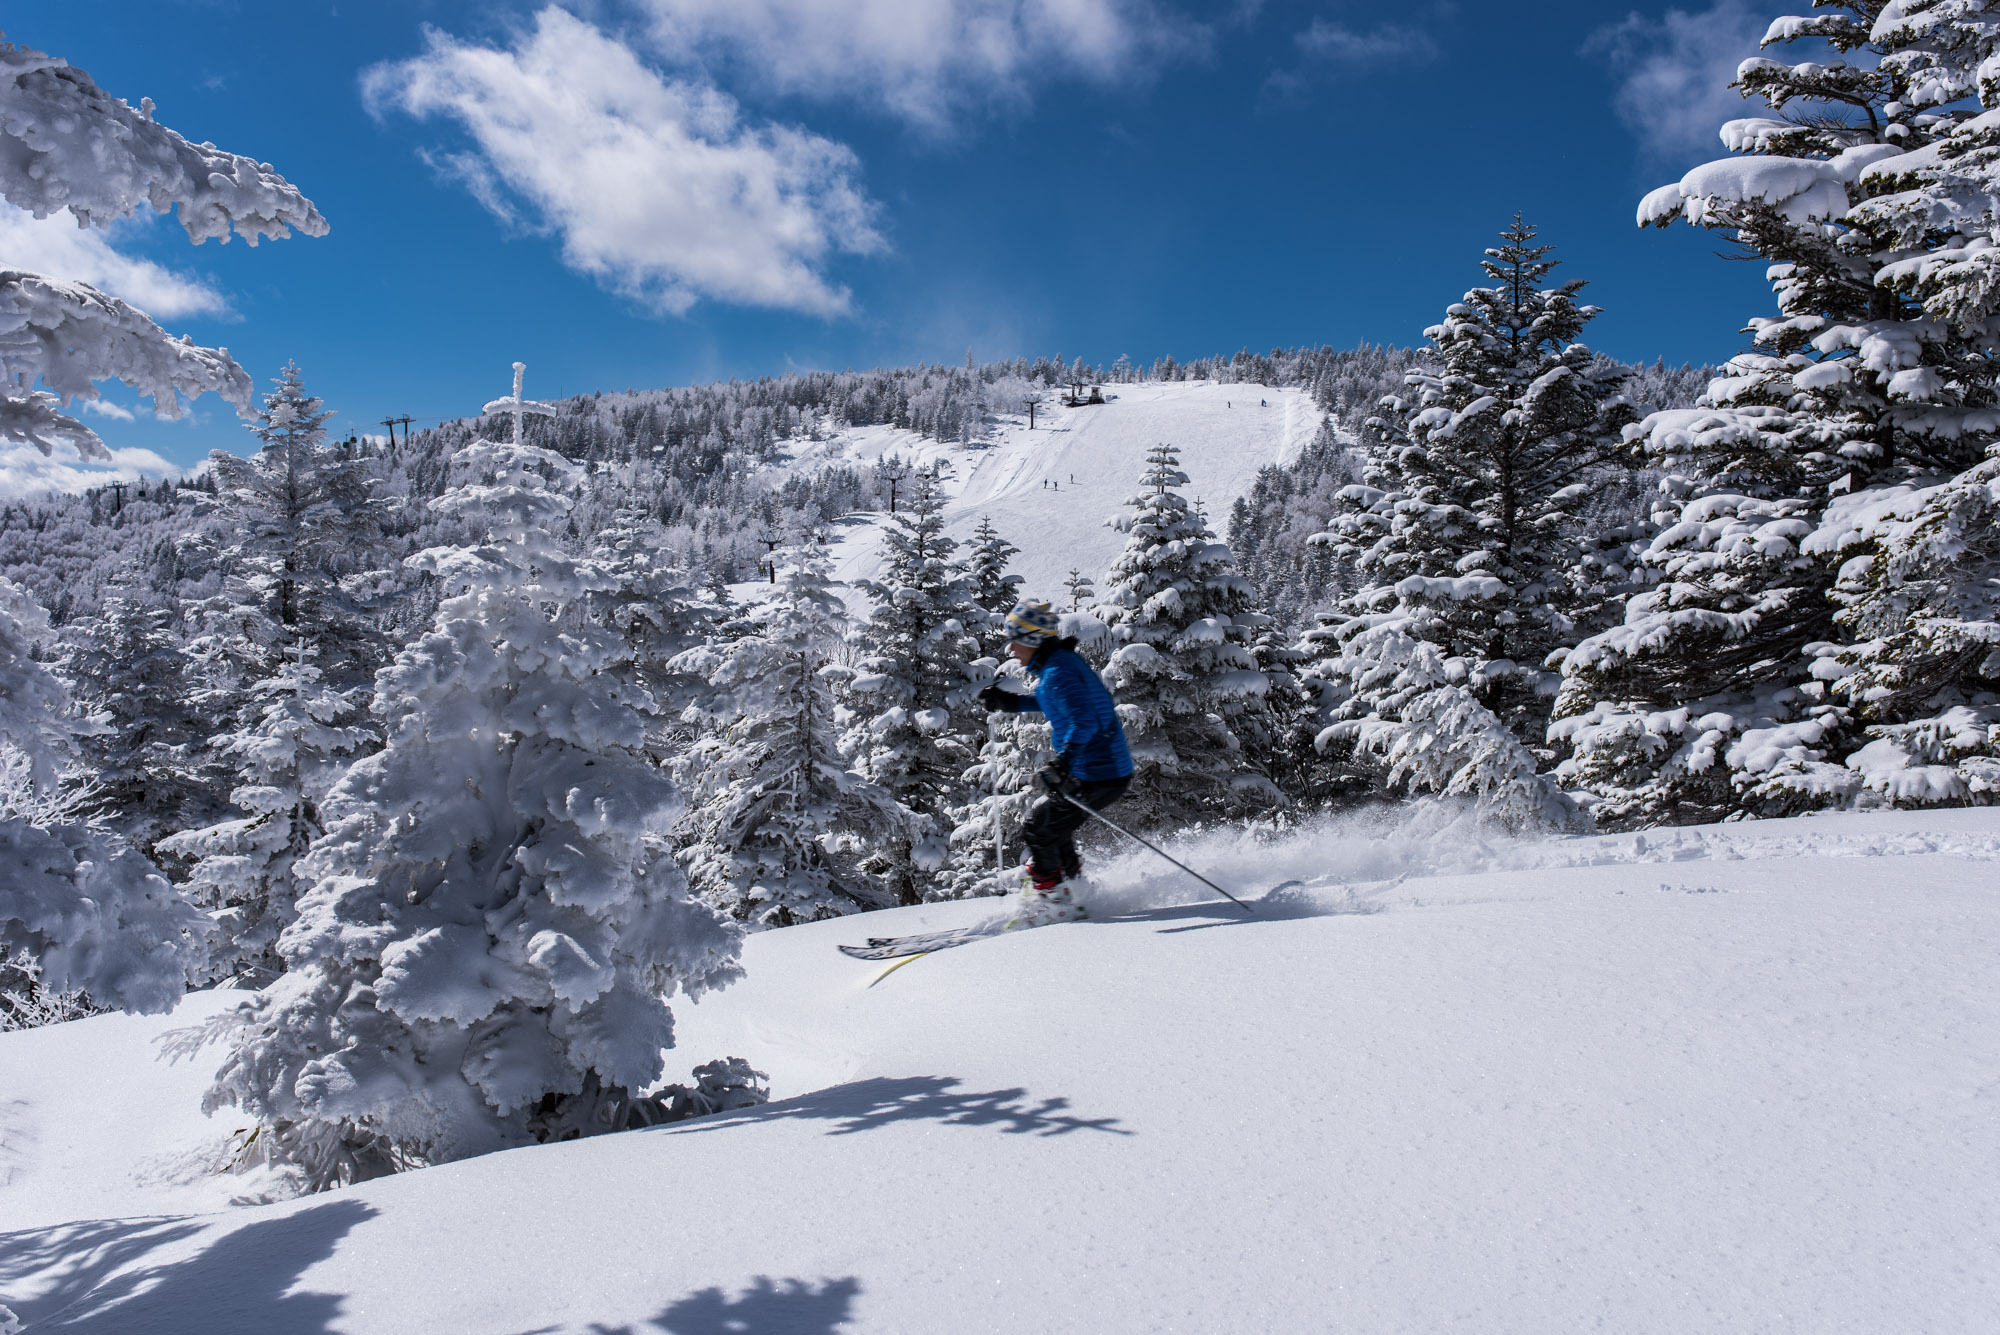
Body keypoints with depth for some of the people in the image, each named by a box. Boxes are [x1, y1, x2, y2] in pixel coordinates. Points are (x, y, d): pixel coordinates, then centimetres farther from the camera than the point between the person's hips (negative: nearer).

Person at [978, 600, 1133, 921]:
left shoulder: (1058, 672, -20)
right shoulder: (1062, 661, 11)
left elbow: (1084, 721, -33)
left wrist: (1063, 762, -43)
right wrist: (1013, 703, 26)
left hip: (1096, 776, -10)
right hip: (1111, 770, 10)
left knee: (1037, 830, 0)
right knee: (1053, 827, 23)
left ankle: (1052, 902, 10)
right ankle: (1075, 889, 32)